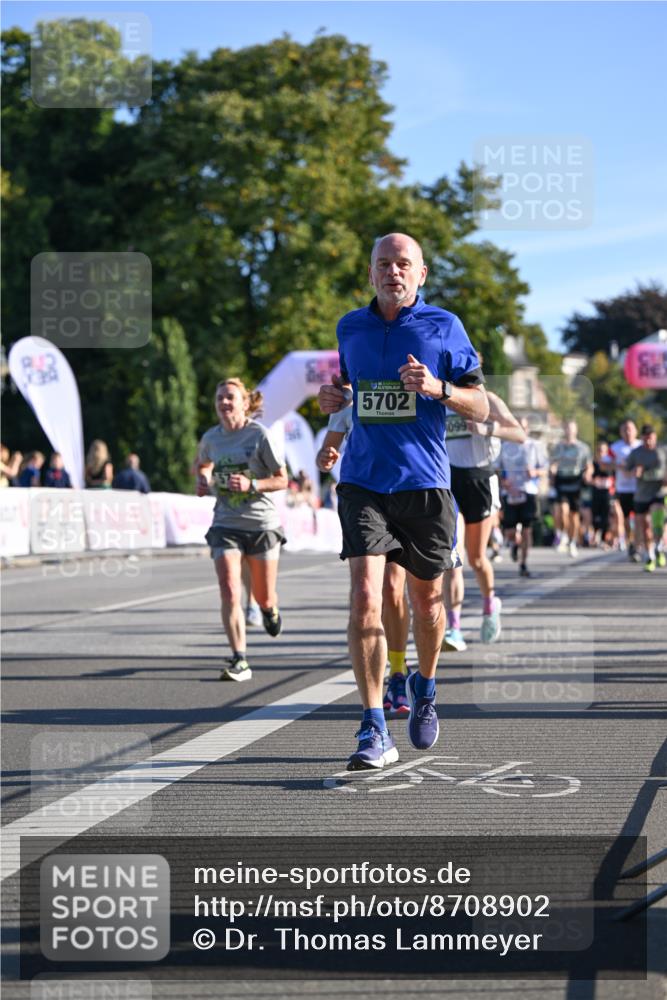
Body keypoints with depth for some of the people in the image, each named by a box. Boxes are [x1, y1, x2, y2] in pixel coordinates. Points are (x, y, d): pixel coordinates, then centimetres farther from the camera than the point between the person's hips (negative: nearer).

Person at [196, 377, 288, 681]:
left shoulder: (259, 434, -9)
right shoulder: (211, 438, 3)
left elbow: (282, 480, -6)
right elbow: (203, 464, 26)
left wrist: (251, 485, -21)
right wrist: (203, 481, 4)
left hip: (262, 523, -2)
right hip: (225, 525, 2)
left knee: (264, 598, 9)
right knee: (229, 591, -16)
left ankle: (270, 611, 48)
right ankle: (239, 661, -14)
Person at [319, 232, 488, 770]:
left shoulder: (443, 326, 0)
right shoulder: (350, 327, 9)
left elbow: (481, 408, 1)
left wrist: (438, 388, -18)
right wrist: (333, 397, 4)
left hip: (424, 481, -1)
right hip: (363, 480, 1)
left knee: (426, 598, 12)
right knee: (365, 595, -14)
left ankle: (425, 687, 41)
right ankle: (375, 732, -14)